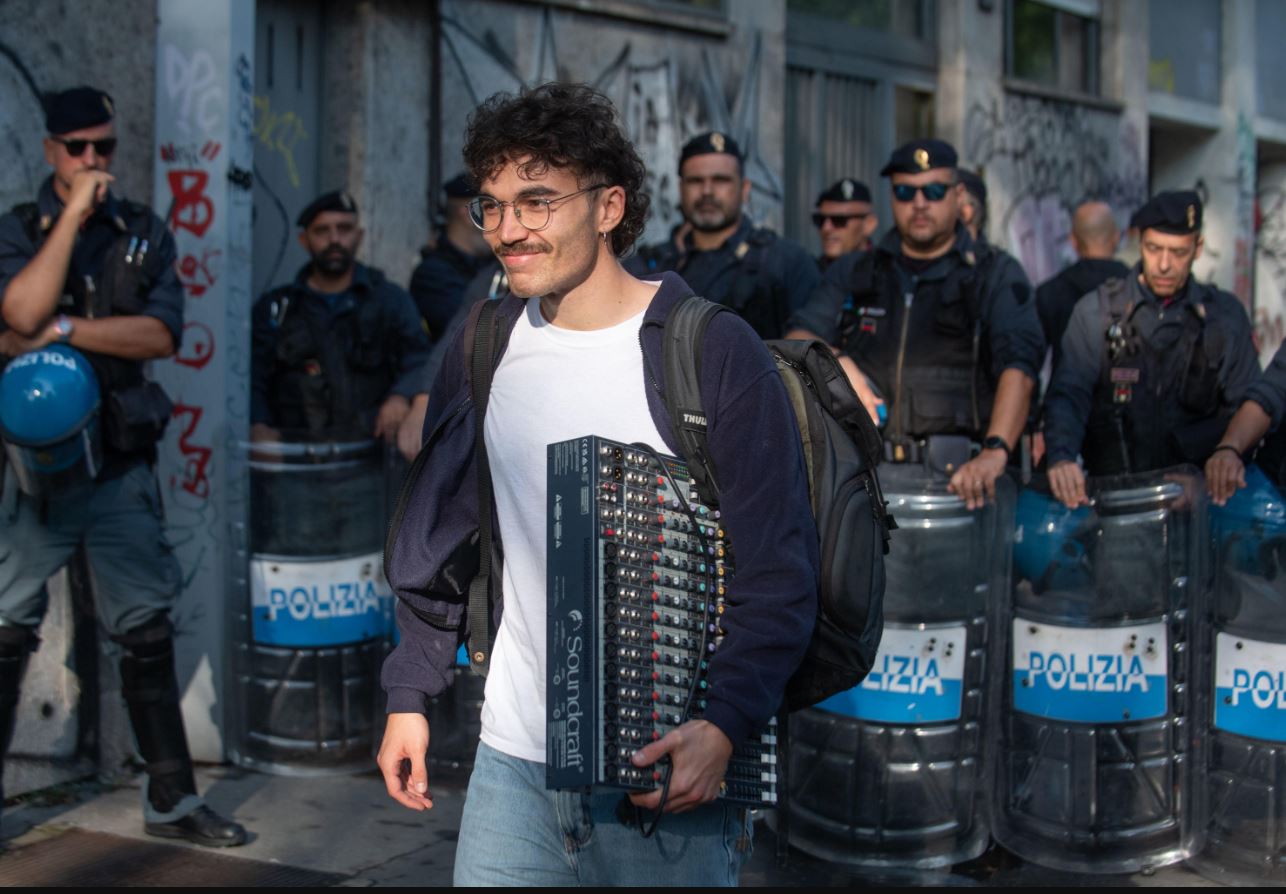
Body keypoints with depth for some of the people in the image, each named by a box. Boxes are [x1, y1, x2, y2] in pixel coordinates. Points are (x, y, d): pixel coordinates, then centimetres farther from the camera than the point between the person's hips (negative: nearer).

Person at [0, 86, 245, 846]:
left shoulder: (146, 234, 9)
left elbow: (162, 334, -5)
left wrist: (63, 329, -13)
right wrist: (74, 212, -14)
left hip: (122, 464, 2)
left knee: (148, 632, 6)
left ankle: (173, 800, 15)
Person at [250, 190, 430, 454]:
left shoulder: (391, 301, 14)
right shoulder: (274, 307, 15)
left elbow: (420, 360, 2)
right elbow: (251, 378, 9)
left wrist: (402, 396, -21)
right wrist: (259, 426, -12)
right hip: (294, 452, 0)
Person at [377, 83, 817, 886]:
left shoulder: (713, 352, -10)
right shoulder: (487, 346, 5)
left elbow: (780, 572, -11)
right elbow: (436, 537, 15)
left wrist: (724, 726, -21)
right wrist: (410, 695, 12)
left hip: (668, 770, -4)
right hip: (513, 765, 4)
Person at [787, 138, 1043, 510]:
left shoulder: (996, 275, 10)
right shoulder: (854, 273, 20)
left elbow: (1017, 365, -5)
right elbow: (797, 338, 13)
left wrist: (995, 450, -22)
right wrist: (835, 362, -10)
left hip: (958, 476, -2)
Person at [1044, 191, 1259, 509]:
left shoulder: (1226, 316, 10)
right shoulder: (1096, 310, 4)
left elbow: (1246, 406, 11)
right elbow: (1068, 394, -5)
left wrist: (1230, 454, -9)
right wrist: (1062, 456, -23)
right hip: (1111, 488, -1)